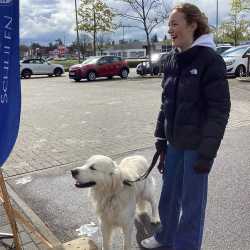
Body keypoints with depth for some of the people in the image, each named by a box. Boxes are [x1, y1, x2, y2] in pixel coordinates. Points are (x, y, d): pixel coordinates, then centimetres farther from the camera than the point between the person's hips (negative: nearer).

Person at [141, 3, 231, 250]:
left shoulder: (210, 59, -13)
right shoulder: (172, 59, 7)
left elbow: (219, 109, -15)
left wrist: (207, 151, -18)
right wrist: (161, 135, 11)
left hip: (196, 144, -6)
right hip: (175, 141, 7)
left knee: (192, 199, 8)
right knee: (169, 193, 19)